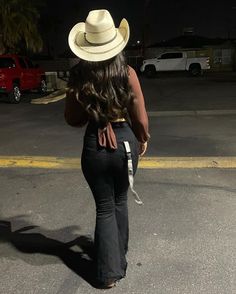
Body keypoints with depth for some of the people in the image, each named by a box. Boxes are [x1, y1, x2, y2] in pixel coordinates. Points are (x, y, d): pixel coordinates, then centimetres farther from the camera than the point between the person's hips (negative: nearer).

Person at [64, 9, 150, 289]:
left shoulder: (78, 77, -7)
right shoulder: (127, 73, -10)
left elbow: (72, 119, 1)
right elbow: (140, 118, -6)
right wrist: (143, 139, 12)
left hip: (94, 146, 0)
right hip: (125, 141, 1)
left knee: (104, 208, 13)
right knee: (120, 201, 22)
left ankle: (109, 271, 20)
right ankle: (119, 257, 39)